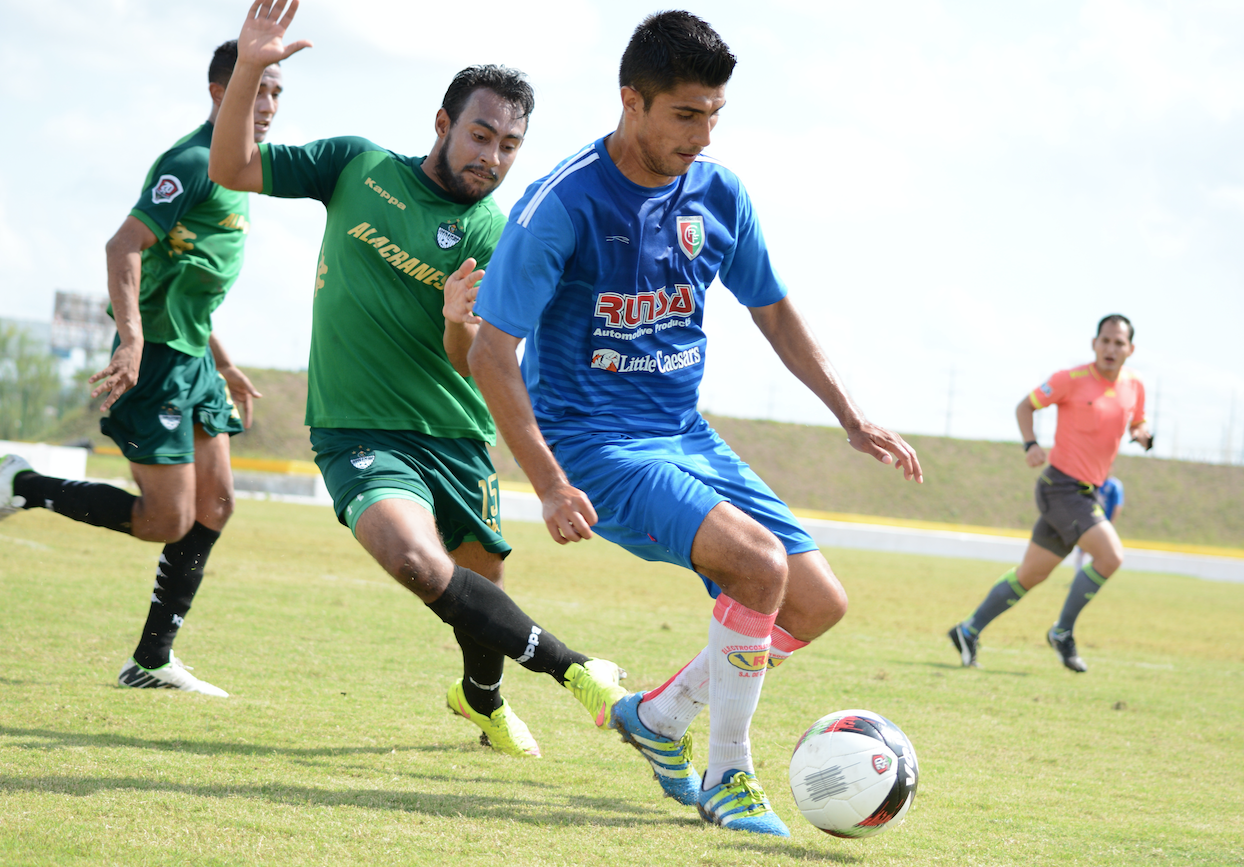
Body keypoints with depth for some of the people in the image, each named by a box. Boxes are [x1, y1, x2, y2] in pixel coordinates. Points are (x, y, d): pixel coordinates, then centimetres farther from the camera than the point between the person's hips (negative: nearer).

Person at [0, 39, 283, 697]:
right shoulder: (193, 161, -13)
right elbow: (125, 246, -22)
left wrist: (225, 367, 27)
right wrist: (132, 341, -33)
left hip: (193, 362, 10)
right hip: (157, 358, -10)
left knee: (214, 504, 5)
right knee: (167, 520, -10)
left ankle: (152, 661, 9)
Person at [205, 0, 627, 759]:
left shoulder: (497, 242, -4)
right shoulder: (357, 166, 1)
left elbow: (477, 367, -10)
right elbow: (232, 170, 1)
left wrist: (460, 325, -33)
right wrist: (250, 69, -13)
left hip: (453, 433, 2)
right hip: (357, 431, -2)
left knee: (482, 587, 11)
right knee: (417, 560, -28)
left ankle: (483, 696, 46)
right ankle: (570, 669, -19)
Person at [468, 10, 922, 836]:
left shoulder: (718, 194, 1)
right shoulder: (562, 205, -17)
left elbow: (773, 310, 17)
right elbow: (491, 352, -16)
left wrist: (852, 417, 10)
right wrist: (550, 484, -23)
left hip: (687, 433, 7)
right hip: (593, 439, -7)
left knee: (819, 603, 0)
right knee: (759, 562, -27)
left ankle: (660, 715, 21)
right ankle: (727, 777, -10)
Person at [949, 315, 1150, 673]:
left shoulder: (1134, 386, 6)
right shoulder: (1072, 379, -11)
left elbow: (1138, 425, 21)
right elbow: (1025, 406, -1)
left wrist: (1144, 434, -3)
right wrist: (1031, 444, -17)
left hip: (1089, 493, 7)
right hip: (1061, 486, -7)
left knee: (1030, 575, 12)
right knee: (1110, 556, -21)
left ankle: (969, 631, 24)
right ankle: (1062, 632, -7)